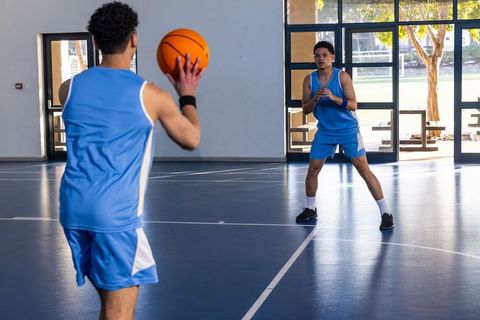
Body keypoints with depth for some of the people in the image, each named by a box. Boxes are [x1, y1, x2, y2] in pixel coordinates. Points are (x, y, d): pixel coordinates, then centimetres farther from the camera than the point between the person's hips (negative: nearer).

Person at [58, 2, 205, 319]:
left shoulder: (69, 88, 5)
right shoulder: (150, 95, -6)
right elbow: (191, 139, 10)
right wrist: (187, 95, 23)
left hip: (73, 206, 6)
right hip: (117, 211, -5)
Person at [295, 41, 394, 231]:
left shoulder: (342, 76, -11)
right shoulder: (309, 80, -1)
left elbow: (353, 105, -15)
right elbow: (305, 109, -1)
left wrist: (334, 98, -31)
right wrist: (315, 98, -21)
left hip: (348, 130, -4)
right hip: (324, 131, 4)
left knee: (364, 170, -8)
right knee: (312, 170, 5)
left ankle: (385, 212, -4)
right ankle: (310, 209, 26)